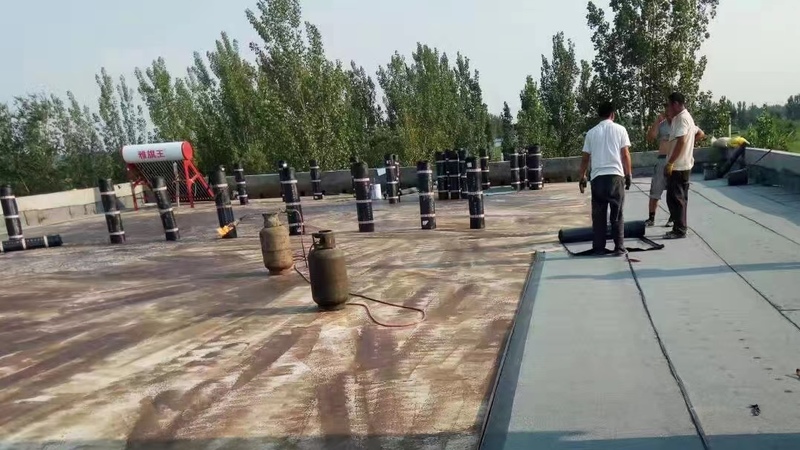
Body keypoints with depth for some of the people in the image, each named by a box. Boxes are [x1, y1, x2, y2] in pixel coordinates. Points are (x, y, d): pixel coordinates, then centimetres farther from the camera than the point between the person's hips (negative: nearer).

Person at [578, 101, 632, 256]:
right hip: (615, 176, -1)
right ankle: (619, 248, 7)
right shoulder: (620, 129, 3)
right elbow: (625, 155, 0)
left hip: (597, 177, 1)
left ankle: (599, 248, 9)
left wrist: (582, 177, 19)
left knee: (598, 215, 7)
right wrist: (628, 175, 8)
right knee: (617, 215, 6)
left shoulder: (591, 132, 8)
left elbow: (585, 158, 10)